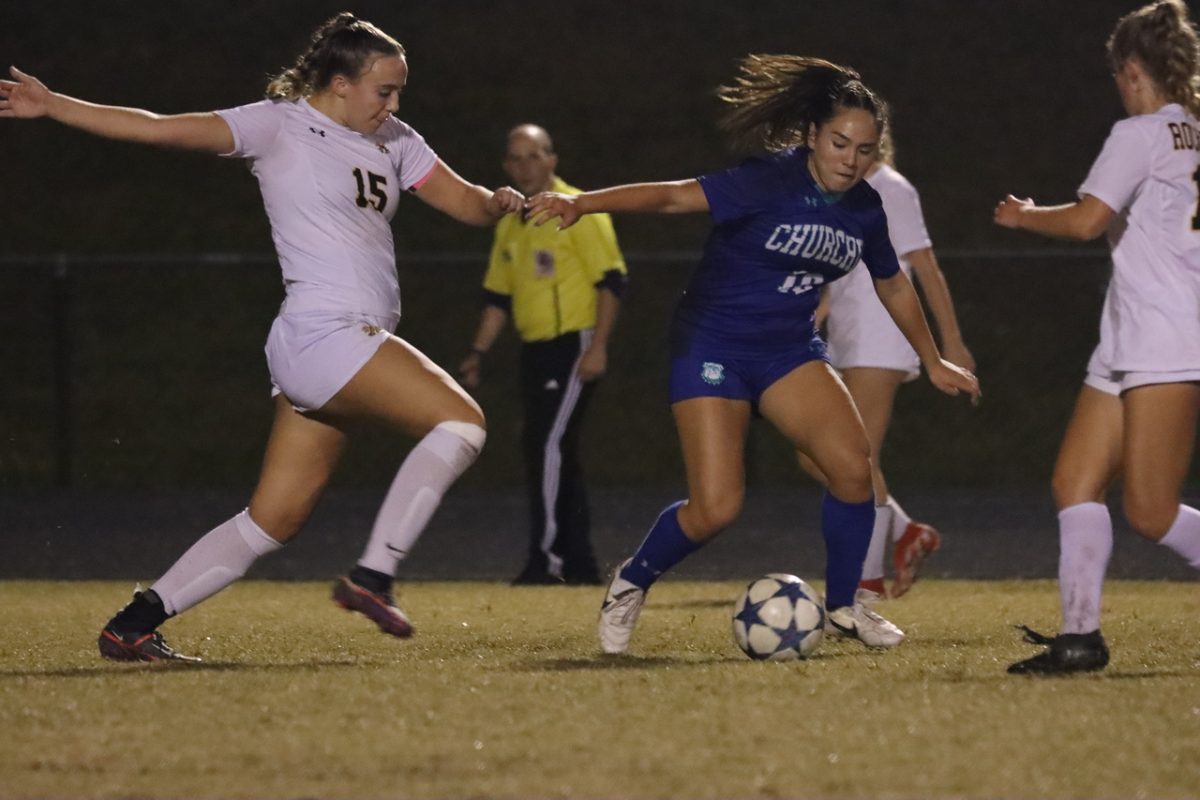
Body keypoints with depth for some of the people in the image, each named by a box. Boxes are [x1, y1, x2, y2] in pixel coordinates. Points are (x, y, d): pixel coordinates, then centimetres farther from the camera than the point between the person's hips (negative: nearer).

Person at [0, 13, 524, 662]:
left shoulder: (393, 141, 18)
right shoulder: (279, 126, -4)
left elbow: (463, 201, 19)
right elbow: (162, 129, -9)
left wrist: (497, 204, -6)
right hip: (323, 334, -8)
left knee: (272, 521, 6)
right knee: (460, 420, -17)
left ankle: (133, 625, 9)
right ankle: (373, 574, -15)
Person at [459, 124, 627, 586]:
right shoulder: (509, 226, 15)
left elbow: (611, 281, -12)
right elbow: (497, 297, 21)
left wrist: (597, 347, -18)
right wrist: (478, 353, 14)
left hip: (574, 346, -8)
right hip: (535, 352, 8)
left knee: (548, 445, -15)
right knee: (559, 457, 8)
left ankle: (546, 559, -13)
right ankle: (579, 564, 13)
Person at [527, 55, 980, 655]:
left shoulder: (864, 210, -1)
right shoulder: (770, 182, -20)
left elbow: (894, 286, 17)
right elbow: (674, 196, -30)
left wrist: (933, 362, 26)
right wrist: (583, 203, -43)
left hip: (790, 349, 6)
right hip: (713, 346, -6)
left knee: (853, 465, -16)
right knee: (715, 509, -14)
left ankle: (843, 606, 6)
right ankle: (630, 584, 15)